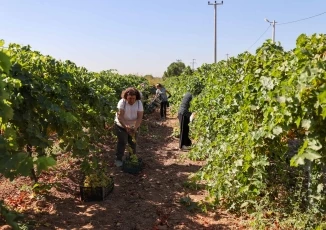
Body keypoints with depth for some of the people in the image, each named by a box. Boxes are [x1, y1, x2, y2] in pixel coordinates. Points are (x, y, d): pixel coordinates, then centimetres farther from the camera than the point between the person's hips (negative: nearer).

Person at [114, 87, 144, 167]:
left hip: (133, 126, 3)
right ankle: (118, 159, 7)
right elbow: (119, 116, -30)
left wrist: (135, 127, -34)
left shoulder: (139, 103, -16)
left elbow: (140, 117, -20)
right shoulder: (122, 102, -24)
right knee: (122, 142, -8)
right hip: (121, 125, -3)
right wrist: (126, 126, -41)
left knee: (133, 142, 10)